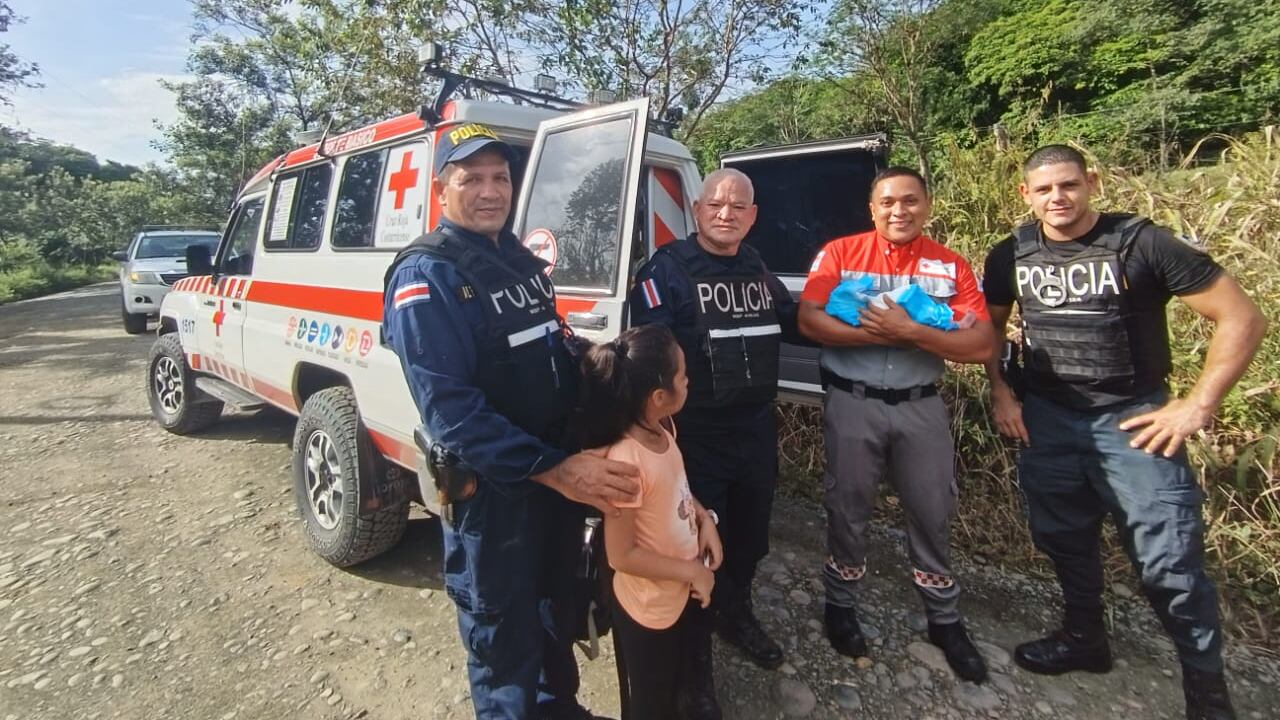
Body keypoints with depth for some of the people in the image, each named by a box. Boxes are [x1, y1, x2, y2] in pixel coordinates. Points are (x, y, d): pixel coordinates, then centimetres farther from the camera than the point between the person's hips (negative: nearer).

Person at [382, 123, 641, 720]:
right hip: (491, 487, -8)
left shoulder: (521, 259, 7)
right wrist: (552, 469, -32)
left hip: (561, 466, 8)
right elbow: (450, 411, -26)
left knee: (554, 603, 26)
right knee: (503, 633, 12)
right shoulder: (425, 276, -17)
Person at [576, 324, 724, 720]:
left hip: (685, 592, 7)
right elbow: (621, 555, -27)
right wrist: (691, 571, -19)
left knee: (695, 681, 31)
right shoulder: (626, 461, -35)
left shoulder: (663, 428, -10)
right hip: (650, 610, -7)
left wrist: (704, 518, -6)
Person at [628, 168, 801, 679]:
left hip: (756, 427, 7)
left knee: (750, 532, 22)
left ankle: (736, 615, 48)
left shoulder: (758, 269, 11)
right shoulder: (667, 268, -13)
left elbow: (792, 324, 23)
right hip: (695, 433, -7)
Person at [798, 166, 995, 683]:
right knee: (849, 508, 11)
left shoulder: (952, 267, 1)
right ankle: (841, 605, 33)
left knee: (932, 512, 13)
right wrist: (880, 333, -19)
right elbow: (808, 320, -14)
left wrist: (910, 332, -21)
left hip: (920, 407, 2)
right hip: (852, 404, -2)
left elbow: (981, 346, -8)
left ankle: (944, 620, 34)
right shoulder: (839, 254, -3)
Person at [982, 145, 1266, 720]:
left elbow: (1242, 319, -8)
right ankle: (1085, 638, 40)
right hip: (1045, 419, 4)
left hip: (1132, 419, -4)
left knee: (1169, 563, -3)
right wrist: (1000, 392, 4)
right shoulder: (1011, 256, 1)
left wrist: (1197, 404, -13)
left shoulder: (1141, 243, -11)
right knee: (1063, 538, 17)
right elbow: (990, 327, 15)